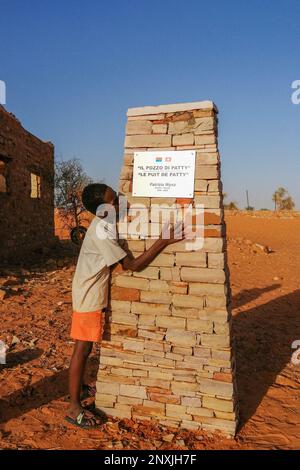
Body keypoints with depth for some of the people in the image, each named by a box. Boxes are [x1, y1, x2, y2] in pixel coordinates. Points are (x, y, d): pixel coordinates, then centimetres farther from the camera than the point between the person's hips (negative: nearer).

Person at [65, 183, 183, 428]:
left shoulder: (104, 225, 2)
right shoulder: (101, 233, -27)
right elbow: (133, 265, -27)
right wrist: (163, 242, -28)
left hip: (94, 295, 9)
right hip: (89, 298, -9)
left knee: (86, 346, 22)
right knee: (82, 348, 0)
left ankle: (78, 387, 40)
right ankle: (74, 408, 13)